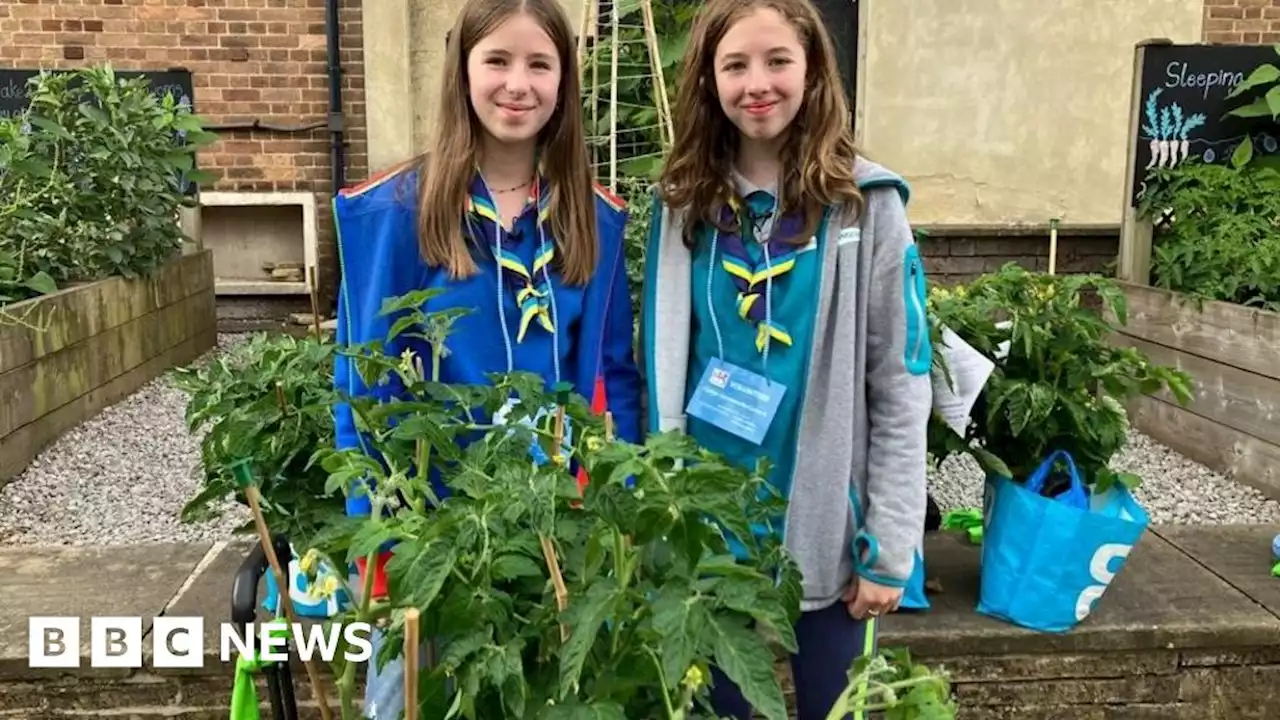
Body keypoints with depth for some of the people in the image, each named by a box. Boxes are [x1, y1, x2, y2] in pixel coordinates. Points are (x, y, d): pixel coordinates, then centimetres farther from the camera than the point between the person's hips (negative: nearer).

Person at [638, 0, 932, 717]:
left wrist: (889, 548, -9)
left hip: (829, 530, -1)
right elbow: (663, 370, 4)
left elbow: (902, 387, -7)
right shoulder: (683, 204, 1)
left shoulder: (866, 204, -6)